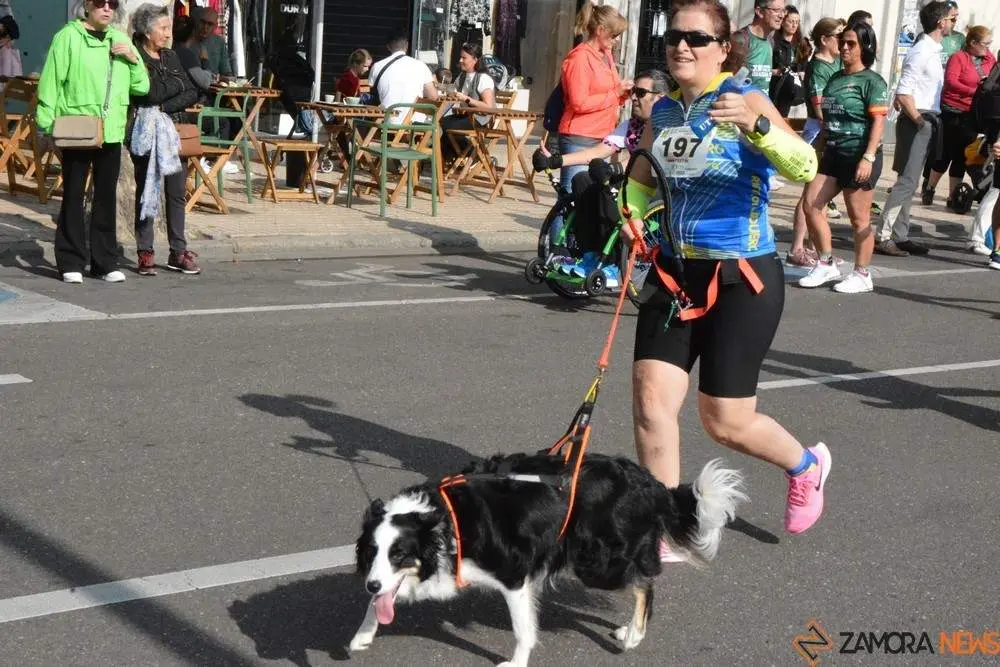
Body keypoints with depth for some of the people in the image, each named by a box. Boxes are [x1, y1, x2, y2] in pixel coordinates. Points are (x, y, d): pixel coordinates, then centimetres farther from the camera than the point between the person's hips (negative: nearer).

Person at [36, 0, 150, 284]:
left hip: (111, 132, 5)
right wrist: (47, 124, -10)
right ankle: (71, 262, 8)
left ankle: (105, 262, 16)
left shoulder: (120, 40, 12)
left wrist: (133, 58, -3)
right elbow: (51, 82, -5)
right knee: (73, 196, 1)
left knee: (107, 197, 9)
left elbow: (141, 87, 13)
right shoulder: (68, 37, -4)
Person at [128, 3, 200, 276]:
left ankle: (178, 252, 11)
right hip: (147, 132, -5)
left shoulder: (170, 57, 13)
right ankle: (145, 253, 5)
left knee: (177, 192, 5)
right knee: (146, 191, 0)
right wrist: (177, 84, -10)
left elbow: (191, 94, 3)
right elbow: (151, 93, -20)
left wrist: (165, 106, -9)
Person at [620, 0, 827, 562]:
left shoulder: (744, 100, -12)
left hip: (742, 279, -5)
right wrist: (635, 219, 4)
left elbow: (804, 167, -28)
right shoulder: (664, 111, 5)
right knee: (651, 401, -4)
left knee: (726, 423, 3)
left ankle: (806, 466, 35)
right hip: (675, 273, 5)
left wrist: (756, 125, -45)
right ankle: (666, 537, 11)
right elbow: (643, 179, 24)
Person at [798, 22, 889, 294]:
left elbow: (878, 121, -14)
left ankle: (861, 275, 11)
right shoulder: (835, 78, 14)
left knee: (859, 218, 0)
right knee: (811, 205, 1)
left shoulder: (872, 81, -7)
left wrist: (868, 157, -23)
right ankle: (827, 264, 13)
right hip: (833, 153, 8)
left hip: (859, 155, -7)